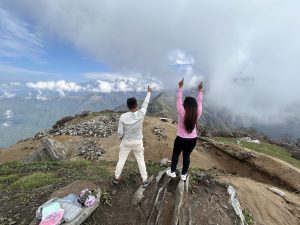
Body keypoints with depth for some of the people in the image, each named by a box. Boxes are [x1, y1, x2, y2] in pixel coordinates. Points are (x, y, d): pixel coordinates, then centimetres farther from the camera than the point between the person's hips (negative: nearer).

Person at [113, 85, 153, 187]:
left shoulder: (123, 116, -19)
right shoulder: (141, 114, -20)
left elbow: (120, 132, -13)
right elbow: (145, 103, -4)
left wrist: (121, 137, 10)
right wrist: (149, 92, 11)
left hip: (126, 143, 1)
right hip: (138, 143, 0)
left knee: (121, 160, 21)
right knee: (141, 161, 18)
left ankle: (116, 178, 41)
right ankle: (145, 180, 31)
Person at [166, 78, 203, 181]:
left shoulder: (182, 113, -22)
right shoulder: (197, 114, -13)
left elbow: (178, 100, -15)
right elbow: (199, 102, 1)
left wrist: (180, 87, -11)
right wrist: (200, 91, 8)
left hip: (181, 139, -3)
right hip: (193, 140, 4)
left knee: (176, 154, 19)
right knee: (186, 156, 20)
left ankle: (172, 172, 36)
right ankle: (183, 174, 36)